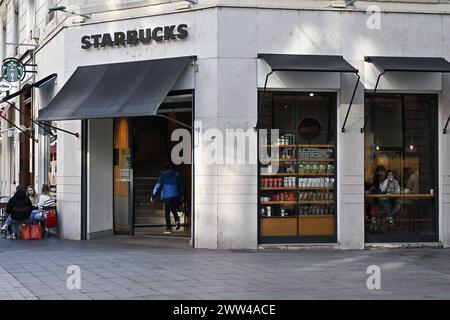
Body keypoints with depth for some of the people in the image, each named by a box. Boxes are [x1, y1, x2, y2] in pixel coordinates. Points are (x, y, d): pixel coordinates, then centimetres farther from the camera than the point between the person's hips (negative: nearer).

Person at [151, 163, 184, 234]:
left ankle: (168, 228, 2)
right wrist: (181, 194, 21)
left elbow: (158, 186, -1)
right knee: (174, 209, 23)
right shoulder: (176, 175, 5)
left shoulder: (163, 175, 1)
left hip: (166, 196, -2)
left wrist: (153, 196, 2)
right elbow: (181, 185, 10)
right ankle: (177, 220, -3)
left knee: (167, 212, 4)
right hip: (175, 195, 2)